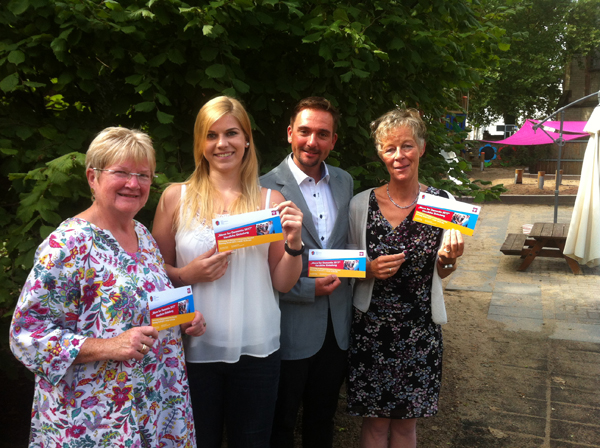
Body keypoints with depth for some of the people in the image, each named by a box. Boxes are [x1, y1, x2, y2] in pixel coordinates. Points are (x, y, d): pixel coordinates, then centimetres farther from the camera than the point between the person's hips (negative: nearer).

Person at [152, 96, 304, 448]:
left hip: (256, 349, 1)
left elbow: (283, 283, 3)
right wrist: (187, 275, -13)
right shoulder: (176, 197, -1)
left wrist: (294, 243, -13)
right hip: (195, 348, -1)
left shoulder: (270, 201, 0)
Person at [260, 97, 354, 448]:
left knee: (323, 419, 23)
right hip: (291, 330, -5)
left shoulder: (344, 181, 5)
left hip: (337, 326, 5)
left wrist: (350, 267, 0)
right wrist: (309, 289, -18)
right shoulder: (267, 188, -14)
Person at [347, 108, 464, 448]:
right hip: (371, 327, 0)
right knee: (375, 421, 11)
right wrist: (368, 270, -15)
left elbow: (441, 273, 6)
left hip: (420, 329, 1)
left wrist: (449, 258, -16)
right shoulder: (361, 204, -5)